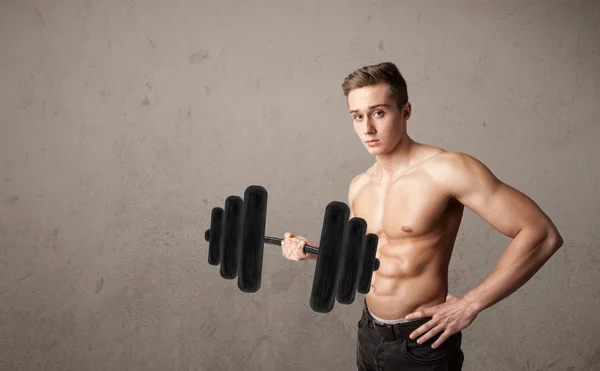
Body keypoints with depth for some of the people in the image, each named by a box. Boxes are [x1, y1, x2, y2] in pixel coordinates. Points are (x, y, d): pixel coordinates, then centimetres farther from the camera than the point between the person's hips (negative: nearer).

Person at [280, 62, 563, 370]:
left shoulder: (446, 170, -19)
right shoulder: (359, 186, 2)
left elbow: (542, 234, -20)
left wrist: (469, 305, -20)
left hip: (421, 343, -6)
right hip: (368, 334, 6)